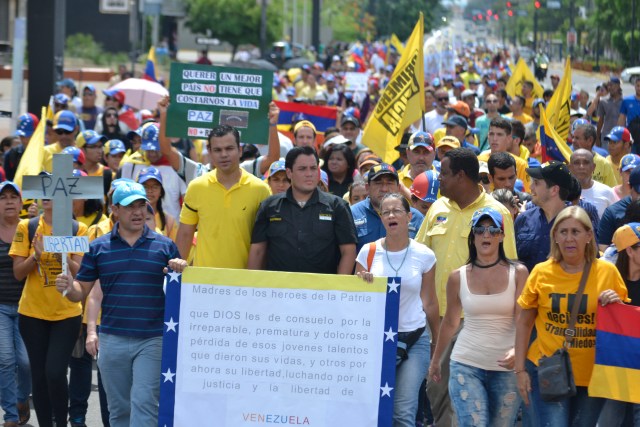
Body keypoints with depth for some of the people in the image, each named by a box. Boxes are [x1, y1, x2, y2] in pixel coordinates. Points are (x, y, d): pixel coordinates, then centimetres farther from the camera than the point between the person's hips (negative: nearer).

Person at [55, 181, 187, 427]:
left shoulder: (164, 246, 4)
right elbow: (83, 290, 9)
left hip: (152, 340, -2)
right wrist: (69, 288, -13)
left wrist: (181, 272, -15)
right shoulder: (99, 248, 6)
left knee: (144, 403, -11)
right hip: (113, 339, 2)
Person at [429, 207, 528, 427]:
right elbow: (450, 323, 15)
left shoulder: (518, 273, 0)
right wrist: (435, 361, 20)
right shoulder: (458, 277, 4)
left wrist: (517, 351, -27)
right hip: (467, 365, 0)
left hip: (506, 368, 0)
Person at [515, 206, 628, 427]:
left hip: (592, 375, 2)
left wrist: (616, 305, -12)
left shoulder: (607, 272, -1)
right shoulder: (541, 272, -3)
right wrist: (520, 369, 2)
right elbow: (524, 323, 6)